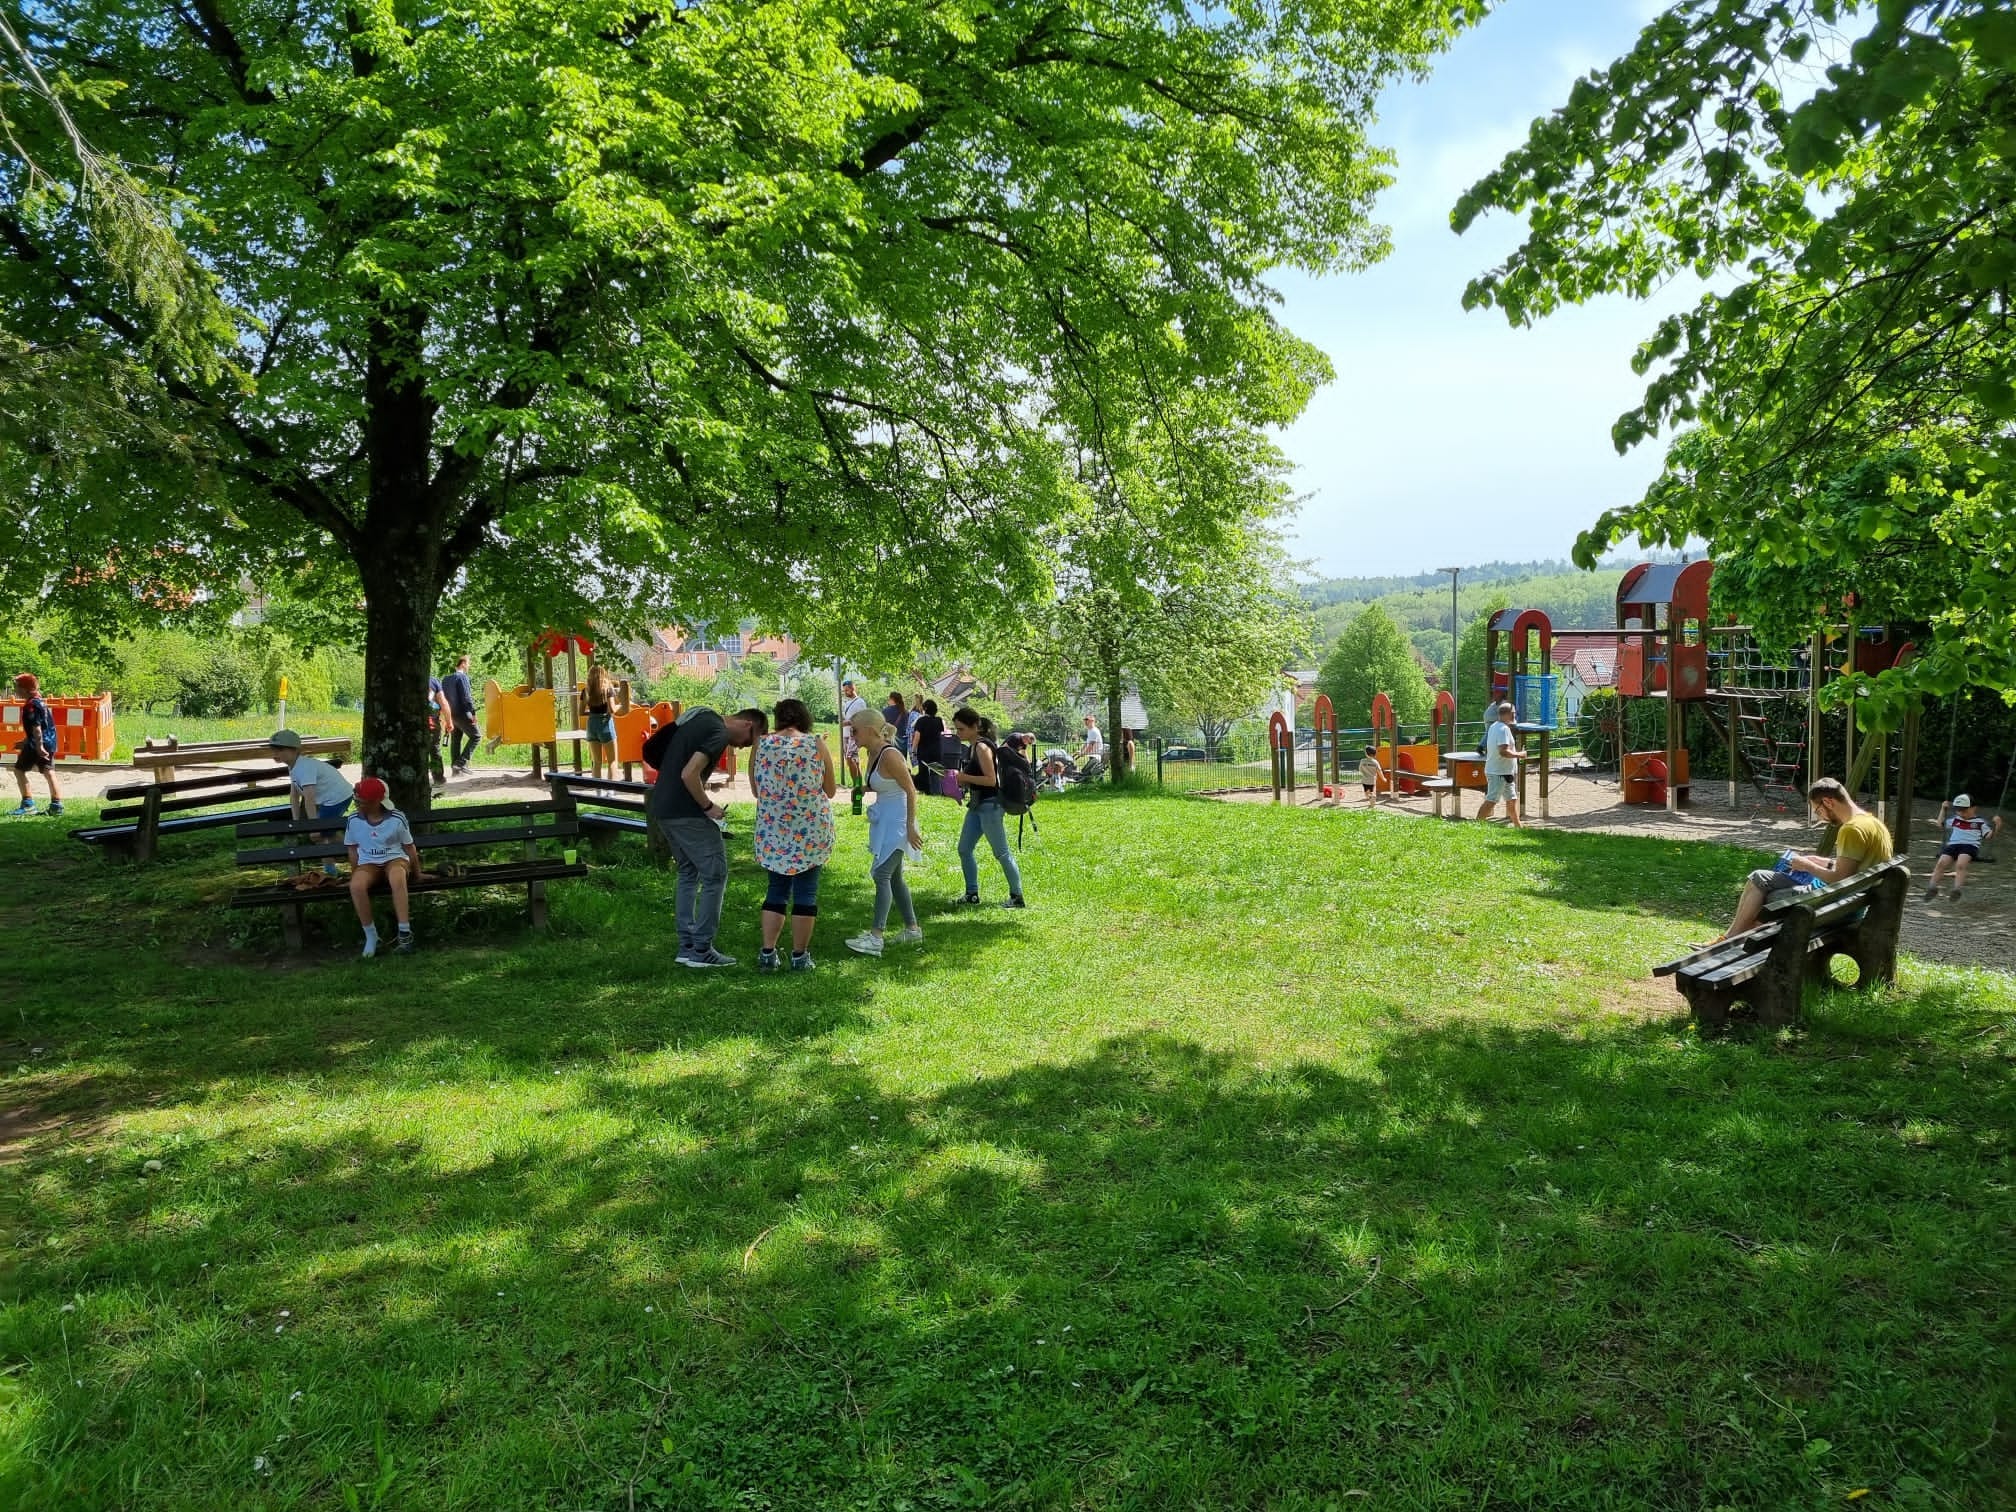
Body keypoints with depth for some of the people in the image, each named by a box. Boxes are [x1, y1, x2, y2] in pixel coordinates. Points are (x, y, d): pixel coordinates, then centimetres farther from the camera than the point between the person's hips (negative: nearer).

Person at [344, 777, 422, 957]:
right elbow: (353, 849, 11)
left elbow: (409, 847, 3)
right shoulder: (354, 821, -3)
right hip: (368, 863, 2)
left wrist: (417, 873, 8)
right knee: (356, 886, -34)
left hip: (395, 859, -2)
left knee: (397, 879, -41)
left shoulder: (396, 819, -9)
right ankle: (371, 935, -19)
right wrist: (355, 874, 7)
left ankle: (405, 932, -37)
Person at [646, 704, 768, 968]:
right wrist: (708, 806, -12)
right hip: (686, 812, -10)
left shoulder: (700, 718, 14)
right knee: (715, 875, -2)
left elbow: (651, 751, 21)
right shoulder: (718, 733, -15)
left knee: (688, 873, 17)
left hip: (662, 808, 10)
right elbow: (689, 774, -25)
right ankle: (701, 950, 0)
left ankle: (686, 946, 19)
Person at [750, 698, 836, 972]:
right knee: (806, 892, 6)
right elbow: (831, 791, 3)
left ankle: (768, 953, 11)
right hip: (811, 831, -2)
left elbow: (756, 789, 10)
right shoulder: (817, 744, -4)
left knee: (777, 889, 14)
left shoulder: (762, 744, 1)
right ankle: (799, 957, 9)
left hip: (772, 831, 2)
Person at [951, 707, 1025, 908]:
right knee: (964, 849, 12)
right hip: (976, 805, 10)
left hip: (990, 805, -10)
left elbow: (991, 779, -22)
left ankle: (1017, 897, 5)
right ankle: (972, 893, 22)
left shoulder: (982, 748, -16)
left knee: (1002, 853, -2)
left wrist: (964, 777, -19)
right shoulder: (971, 747, 11)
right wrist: (960, 779, 3)